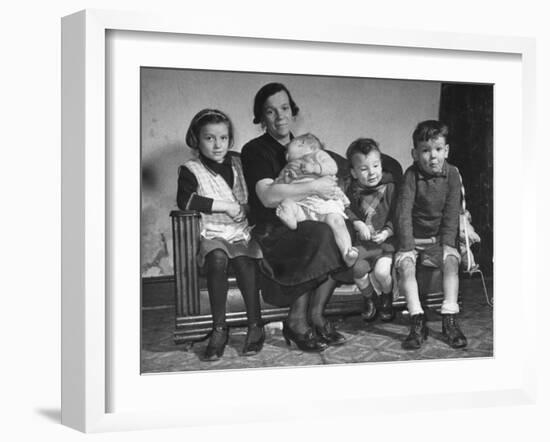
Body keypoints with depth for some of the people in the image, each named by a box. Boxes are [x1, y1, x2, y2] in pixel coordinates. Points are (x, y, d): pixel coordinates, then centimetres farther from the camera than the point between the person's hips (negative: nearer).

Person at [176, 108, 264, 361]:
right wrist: (224, 206, -14)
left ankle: (255, 326, -20)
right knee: (217, 258, -34)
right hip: (212, 233, -2)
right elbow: (185, 201, -15)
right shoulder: (191, 170, 1)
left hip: (241, 231, 2)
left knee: (243, 260, -30)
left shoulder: (239, 164, 14)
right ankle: (219, 329, -25)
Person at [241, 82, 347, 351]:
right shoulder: (255, 150, -2)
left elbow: (329, 188, 19)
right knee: (321, 234, -32)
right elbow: (268, 196, -18)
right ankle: (298, 321, -21)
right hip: (270, 230, -5)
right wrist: (313, 188, -17)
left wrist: (327, 189, -5)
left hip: (305, 225, 6)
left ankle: (315, 317, -18)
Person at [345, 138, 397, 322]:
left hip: (386, 241, -2)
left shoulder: (390, 188, -3)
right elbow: (347, 210, 11)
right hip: (362, 242, 3)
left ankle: (387, 298, 10)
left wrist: (387, 232, -15)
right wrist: (358, 224, -7)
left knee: (381, 270, -26)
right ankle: (368, 299, 10)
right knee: (358, 269, -23)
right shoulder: (353, 191, 5)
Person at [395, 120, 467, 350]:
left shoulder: (451, 174, -5)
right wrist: (407, 247, -23)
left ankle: (449, 320, -24)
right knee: (405, 264, -26)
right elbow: (403, 211, -16)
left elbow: (452, 212, -4)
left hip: (439, 237, 1)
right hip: (413, 237, -1)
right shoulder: (412, 174, -12)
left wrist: (448, 243, -14)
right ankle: (417, 322, -29)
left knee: (451, 260, -25)